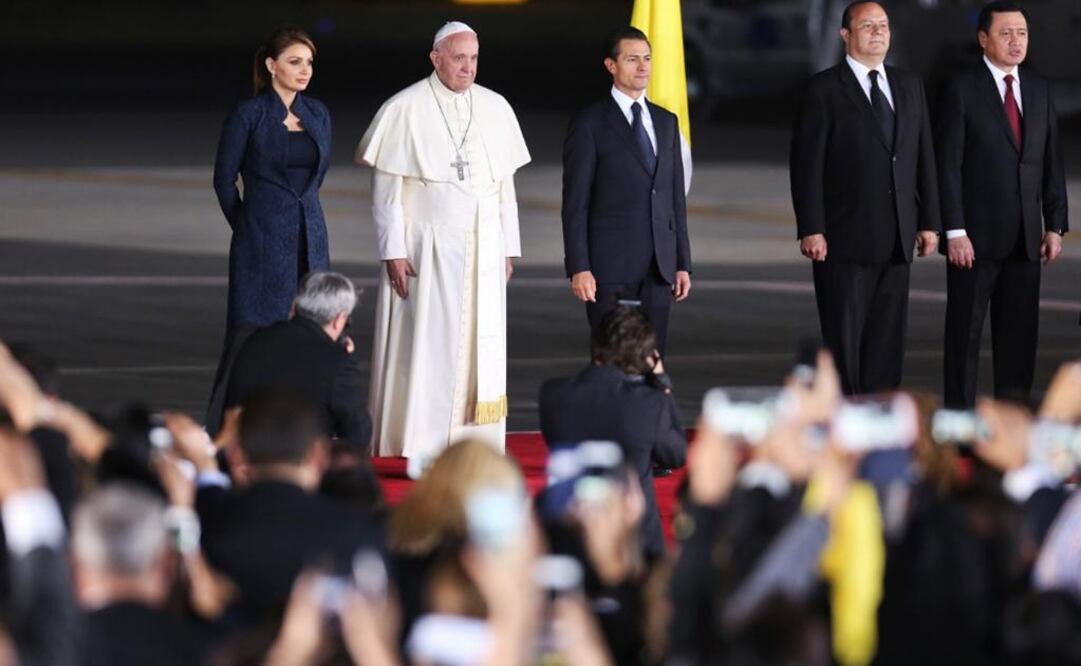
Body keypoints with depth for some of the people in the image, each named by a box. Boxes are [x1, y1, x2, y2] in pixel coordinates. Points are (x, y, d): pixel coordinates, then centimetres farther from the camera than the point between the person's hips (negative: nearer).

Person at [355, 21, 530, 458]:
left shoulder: (495, 109, 8)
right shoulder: (405, 109, -5)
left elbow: (505, 185, 12)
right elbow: (386, 188, -5)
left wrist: (507, 249, 9)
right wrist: (394, 252, -10)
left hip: (482, 248, 4)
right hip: (427, 246, -4)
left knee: (480, 347, 2)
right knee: (428, 345, -5)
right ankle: (422, 451, -2)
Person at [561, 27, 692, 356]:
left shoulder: (666, 121, 14)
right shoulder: (589, 124, -2)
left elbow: (676, 197, 16)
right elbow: (575, 203, -6)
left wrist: (683, 263, 11)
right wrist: (579, 268, -12)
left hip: (658, 267, 5)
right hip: (610, 267, -5)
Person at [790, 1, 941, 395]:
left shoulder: (909, 87, 13)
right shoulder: (825, 89, -4)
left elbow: (924, 157, 14)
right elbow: (806, 162, -7)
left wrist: (929, 221, 8)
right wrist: (811, 230, -14)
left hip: (896, 240, 5)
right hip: (845, 240, -5)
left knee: (887, 342, 6)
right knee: (843, 341, -1)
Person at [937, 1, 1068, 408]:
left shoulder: (1039, 90, 10)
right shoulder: (962, 89, -6)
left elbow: (1052, 163, 12)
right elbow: (948, 165, -9)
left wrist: (1055, 225, 6)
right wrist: (955, 232, -15)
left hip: (1025, 237, 5)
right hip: (976, 236, -5)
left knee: (1020, 331, 6)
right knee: (965, 331, 1)